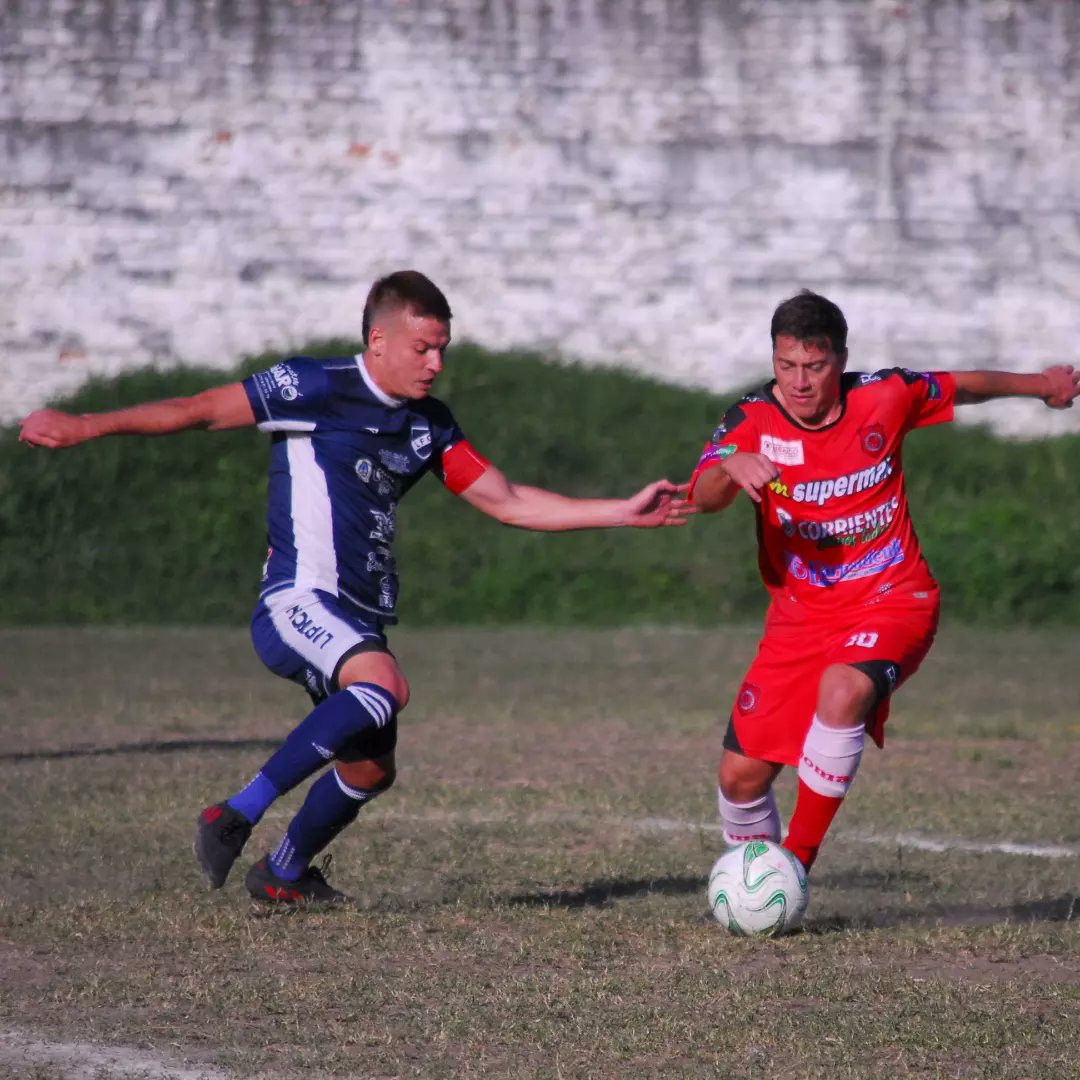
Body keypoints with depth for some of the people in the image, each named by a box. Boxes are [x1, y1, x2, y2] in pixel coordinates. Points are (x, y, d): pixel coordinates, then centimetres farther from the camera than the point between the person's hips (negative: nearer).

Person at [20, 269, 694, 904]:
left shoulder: (429, 424, 14)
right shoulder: (316, 389, -7)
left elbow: (509, 503, 15)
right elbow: (201, 411, -4)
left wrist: (629, 513, 9)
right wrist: (86, 427, -7)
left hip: (360, 616, 8)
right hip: (298, 602, -8)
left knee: (371, 769, 14)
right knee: (385, 686, -34)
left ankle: (285, 873, 40)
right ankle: (239, 815, -31)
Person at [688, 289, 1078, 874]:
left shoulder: (885, 397, -7)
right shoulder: (751, 421, -10)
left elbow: (962, 386, 13)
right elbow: (701, 498, -27)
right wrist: (731, 467, -49)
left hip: (891, 600, -2)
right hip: (800, 615, 2)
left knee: (843, 688, -35)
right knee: (741, 774, -4)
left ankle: (796, 863, -21)